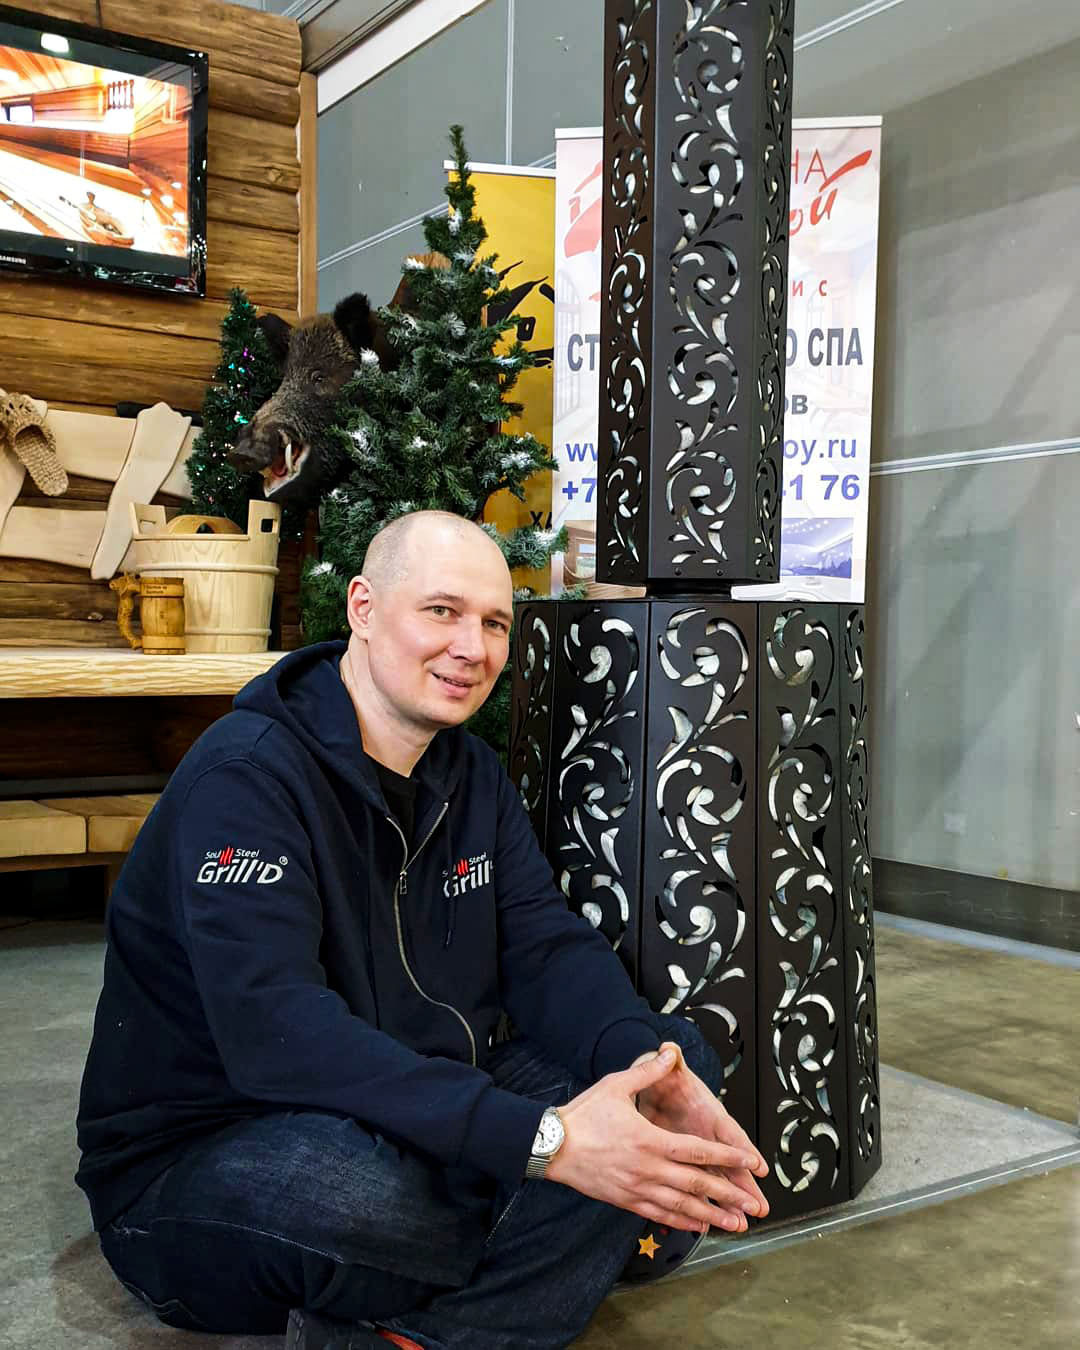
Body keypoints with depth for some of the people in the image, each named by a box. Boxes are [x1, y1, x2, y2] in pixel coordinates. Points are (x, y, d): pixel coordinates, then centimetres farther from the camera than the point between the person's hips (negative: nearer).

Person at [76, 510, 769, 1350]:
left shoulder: (471, 772, 6)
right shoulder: (247, 775, -20)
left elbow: (546, 946, -4)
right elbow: (274, 1031, -33)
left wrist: (649, 1061, -26)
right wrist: (542, 1139, -40)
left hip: (420, 1121, 7)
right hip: (199, 1161, -7)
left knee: (680, 1062, -9)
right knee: (363, 1183, -40)